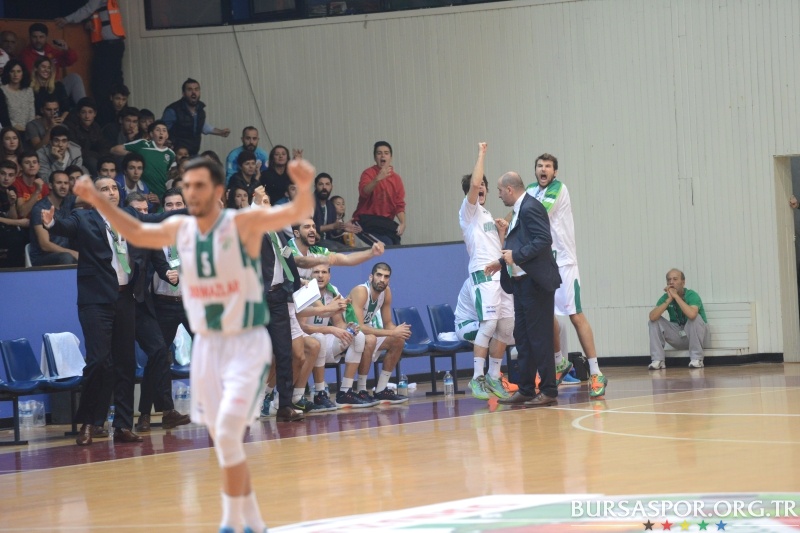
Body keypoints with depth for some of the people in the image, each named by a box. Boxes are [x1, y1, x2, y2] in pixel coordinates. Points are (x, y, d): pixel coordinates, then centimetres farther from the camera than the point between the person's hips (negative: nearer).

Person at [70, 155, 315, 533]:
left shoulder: (244, 224, -13)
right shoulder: (179, 229, 3)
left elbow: (297, 213, -24)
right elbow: (136, 233, 20)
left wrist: (304, 188, -46)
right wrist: (97, 201, 10)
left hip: (247, 343, -6)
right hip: (206, 345, 6)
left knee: (228, 433, -19)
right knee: (223, 441, 10)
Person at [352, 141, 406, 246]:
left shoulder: (396, 178, 9)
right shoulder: (369, 173, -4)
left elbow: (399, 205, 7)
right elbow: (364, 192, -24)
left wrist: (403, 223, -11)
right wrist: (378, 179, -41)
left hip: (385, 222, 5)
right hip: (367, 221, -5)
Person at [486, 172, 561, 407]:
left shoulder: (530, 208, -15)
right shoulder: (520, 210, 16)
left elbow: (544, 240, -24)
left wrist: (516, 256, -24)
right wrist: (503, 261, 17)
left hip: (535, 282, -10)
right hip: (522, 282, 10)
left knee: (539, 337, -6)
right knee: (522, 337, 13)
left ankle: (548, 391, -1)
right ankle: (526, 390, 19)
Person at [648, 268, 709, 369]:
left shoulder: (692, 295, -20)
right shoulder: (665, 297, -7)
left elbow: (692, 314, -43)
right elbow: (652, 316, -23)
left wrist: (676, 296, -32)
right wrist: (669, 299, -27)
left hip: (696, 335, -4)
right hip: (678, 336, 4)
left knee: (694, 317, -34)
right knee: (654, 321, -14)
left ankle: (696, 359, -24)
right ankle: (658, 360, -13)